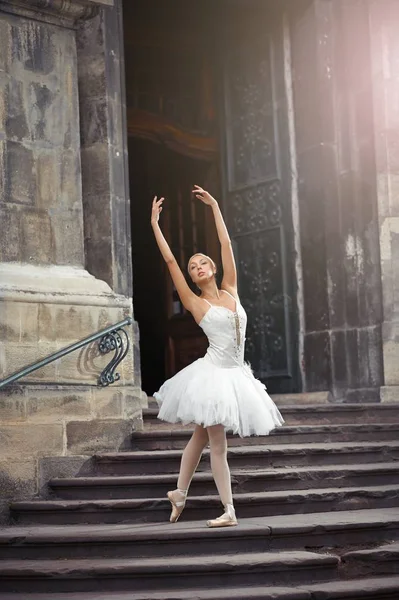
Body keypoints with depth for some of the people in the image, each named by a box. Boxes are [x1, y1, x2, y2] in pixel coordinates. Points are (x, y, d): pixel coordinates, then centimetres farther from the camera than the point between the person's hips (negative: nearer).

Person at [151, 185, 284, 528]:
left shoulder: (230, 291, 8)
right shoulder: (195, 303, -2)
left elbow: (226, 245, 11)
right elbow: (170, 261, -5)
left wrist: (215, 206, 15)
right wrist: (155, 224, -3)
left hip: (235, 374, 5)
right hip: (213, 373, -5)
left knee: (202, 436, 15)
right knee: (217, 444, -2)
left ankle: (179, 493, 28)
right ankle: (229, 511, 3)